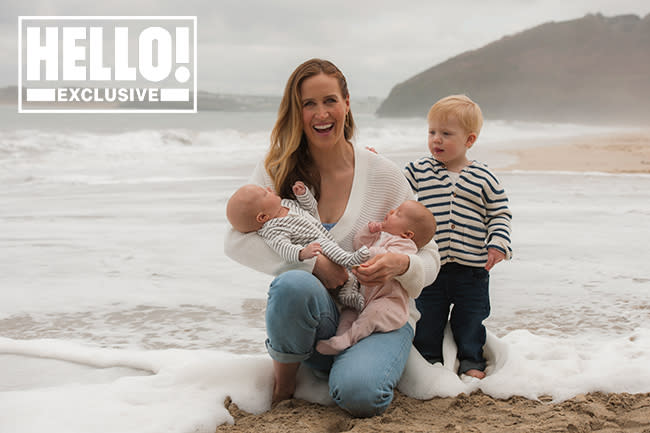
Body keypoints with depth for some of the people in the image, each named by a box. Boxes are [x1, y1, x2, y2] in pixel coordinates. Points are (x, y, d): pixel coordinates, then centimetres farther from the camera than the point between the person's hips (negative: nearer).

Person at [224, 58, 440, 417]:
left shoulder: (384, 175, -2)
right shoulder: (277, 171, 0)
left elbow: (429, 256, 3)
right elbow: (236, 240, -13)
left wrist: (401, 265, -22)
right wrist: (311, 262, -24)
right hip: (319, 324, 1)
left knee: (357, 392, -32)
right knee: (294, 284, -35)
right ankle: (283, 385, -7)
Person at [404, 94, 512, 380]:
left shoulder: (483, 178, -1)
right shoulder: (417, 171, 0)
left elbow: (500, 214, 5)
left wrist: (498, 242, -8)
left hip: (472, 268, 0)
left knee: (470, 319, 12)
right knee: (428, 319, 11)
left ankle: (472, 362, 29)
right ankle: (429, 359, 28)